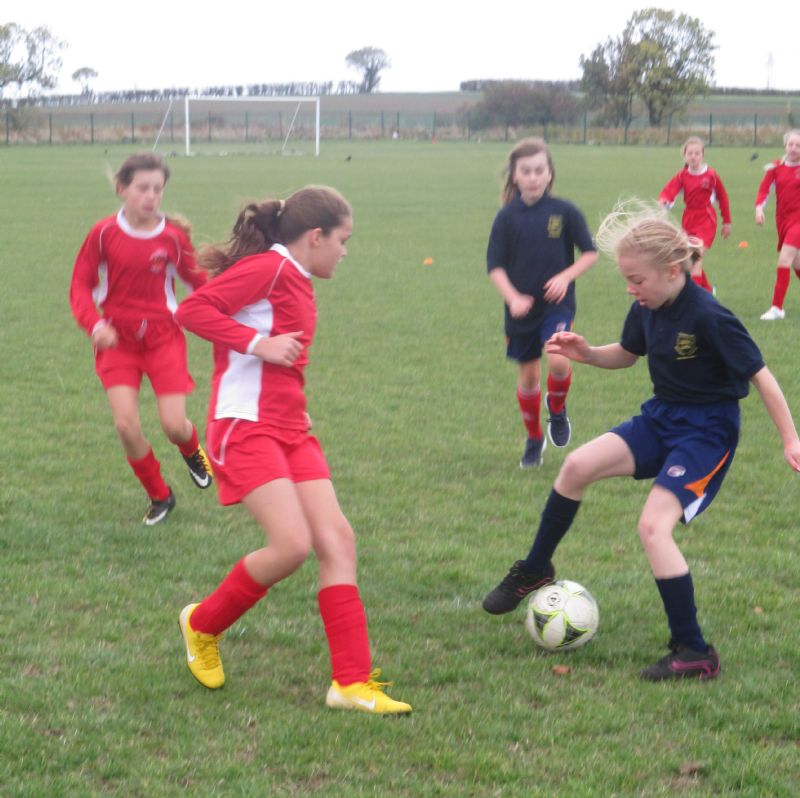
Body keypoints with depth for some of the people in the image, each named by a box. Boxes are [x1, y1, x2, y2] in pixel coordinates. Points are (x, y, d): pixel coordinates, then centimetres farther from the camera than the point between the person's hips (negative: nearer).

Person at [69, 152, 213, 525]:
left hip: (164, 337, 0)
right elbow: (81, 286, -3)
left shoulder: (173, 236, -6)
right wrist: (95, 325, -20)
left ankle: (192, 451, 34)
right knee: (126, 424, -13)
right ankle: (159, 495, 13)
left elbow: (195, 279, 4)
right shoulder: (104, 233, -8)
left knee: (174, 425, -8)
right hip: (118, 340, 0)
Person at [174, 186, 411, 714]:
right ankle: (202, 626, 10)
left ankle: (352, 682, -1)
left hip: (290, 429, 9)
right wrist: (258, 344, -22)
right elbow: (193, 310, -17)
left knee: (337, 539, -2)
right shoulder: (270, 267, -10)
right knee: (292, 544, -17)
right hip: (246, 427, -9)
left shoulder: (296, 282, 17)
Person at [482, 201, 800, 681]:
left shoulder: (709, 318, -24)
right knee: (578, 466, -5)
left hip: (707, 430, -7)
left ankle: (695, 654, -10)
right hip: (661, 419, 7)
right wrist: (586, 353, -2)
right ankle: (535, 571, 16)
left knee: (654, 526, -19)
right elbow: (625, 355, 18)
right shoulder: (648, 310, -1)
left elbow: (761, 376, -18)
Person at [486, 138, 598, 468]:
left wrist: (566, 276, -16)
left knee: (558, 360, -25)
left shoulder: (565, 211, -5)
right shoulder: (507, 217, -3)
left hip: (557, 303, -2)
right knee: (528, 375, 11)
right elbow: (495, 266, -3)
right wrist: (512, 298, -18)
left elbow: (590, 253, 1)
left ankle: (557, 409, 8)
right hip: (521, 308, 2)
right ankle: (534, 439, 33)